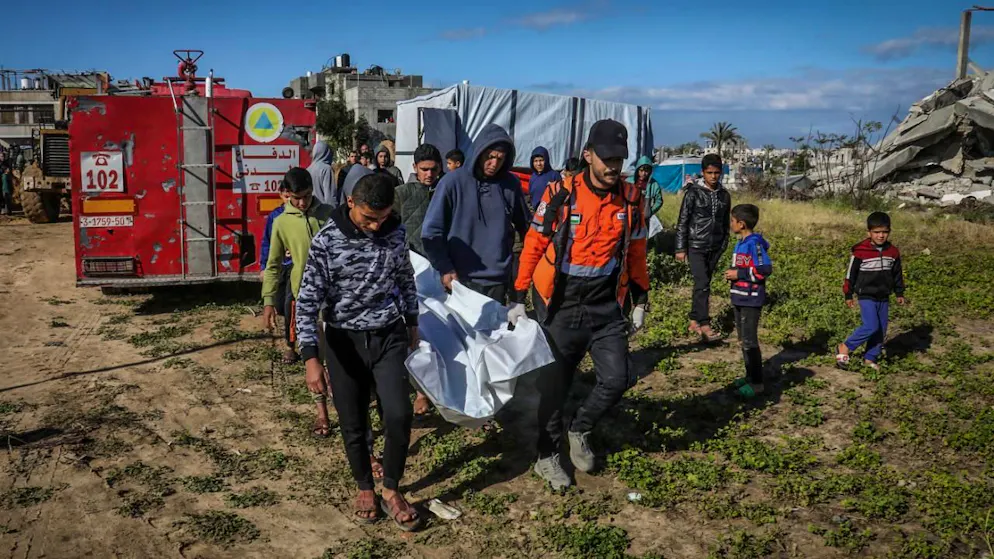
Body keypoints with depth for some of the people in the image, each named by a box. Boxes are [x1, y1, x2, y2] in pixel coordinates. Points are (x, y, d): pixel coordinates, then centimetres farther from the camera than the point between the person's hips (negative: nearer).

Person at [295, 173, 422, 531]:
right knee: (353, 424, 8)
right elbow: (308, 301, -14)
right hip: (345, 341, -2)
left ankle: (391, 491, 12)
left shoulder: (394, 233, -4)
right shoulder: (327, 241, -15)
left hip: (388, 337, 2)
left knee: (399, 415, -11)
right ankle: (365, 487, 33)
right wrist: (311, 358, -19)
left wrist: (412, 322, 21)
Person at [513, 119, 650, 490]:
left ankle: (580, 431, 28)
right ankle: (547, 457, 27)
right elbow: (533, 246, -5)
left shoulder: (632, 200, -1)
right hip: (561, 306, -3)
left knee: (617, 379, -1)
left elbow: (636, 253, 11)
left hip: (606, 306, 3)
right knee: (554, 386, 7)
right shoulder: (561, 194, -11)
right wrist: (518, 299, -4)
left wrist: (640, 301, 12)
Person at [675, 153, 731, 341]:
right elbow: (683, 221, -6)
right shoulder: (694, 192, -6)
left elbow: (726, 223, 16)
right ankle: (705, 324, -11)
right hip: (696, 246, -4)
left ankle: (694, 321, 18)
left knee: (704, 285, 9)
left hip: (714, 248, 5)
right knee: (702, 284, -12)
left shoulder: (724, 195, 7)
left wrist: (723, 247, 14)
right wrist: (680, 248, -7)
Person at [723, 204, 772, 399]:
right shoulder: (740, 243, 13)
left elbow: (765, 269, -22)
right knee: (743, 339, 16)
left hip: (751, 299, -10)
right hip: (740, 298, 10)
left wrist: (739, 274, -19)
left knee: (749, 341, -5)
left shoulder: (754, 243, -16)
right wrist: (732, 273, 9)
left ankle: (756, 383, 3)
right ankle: (750, 376, 27)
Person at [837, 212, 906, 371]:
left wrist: (899, 293, 17)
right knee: (871, 327, -17)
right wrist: (848, 295, -3)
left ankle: (870, 358, 21)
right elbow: (850, 274, -6)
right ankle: (845, 347, 0)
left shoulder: (893, 252, 2)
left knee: (881, 330, 8)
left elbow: (897, 274, 15)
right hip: (866, 297, -6)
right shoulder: (860, 252, -13)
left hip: (884, 298, 6)